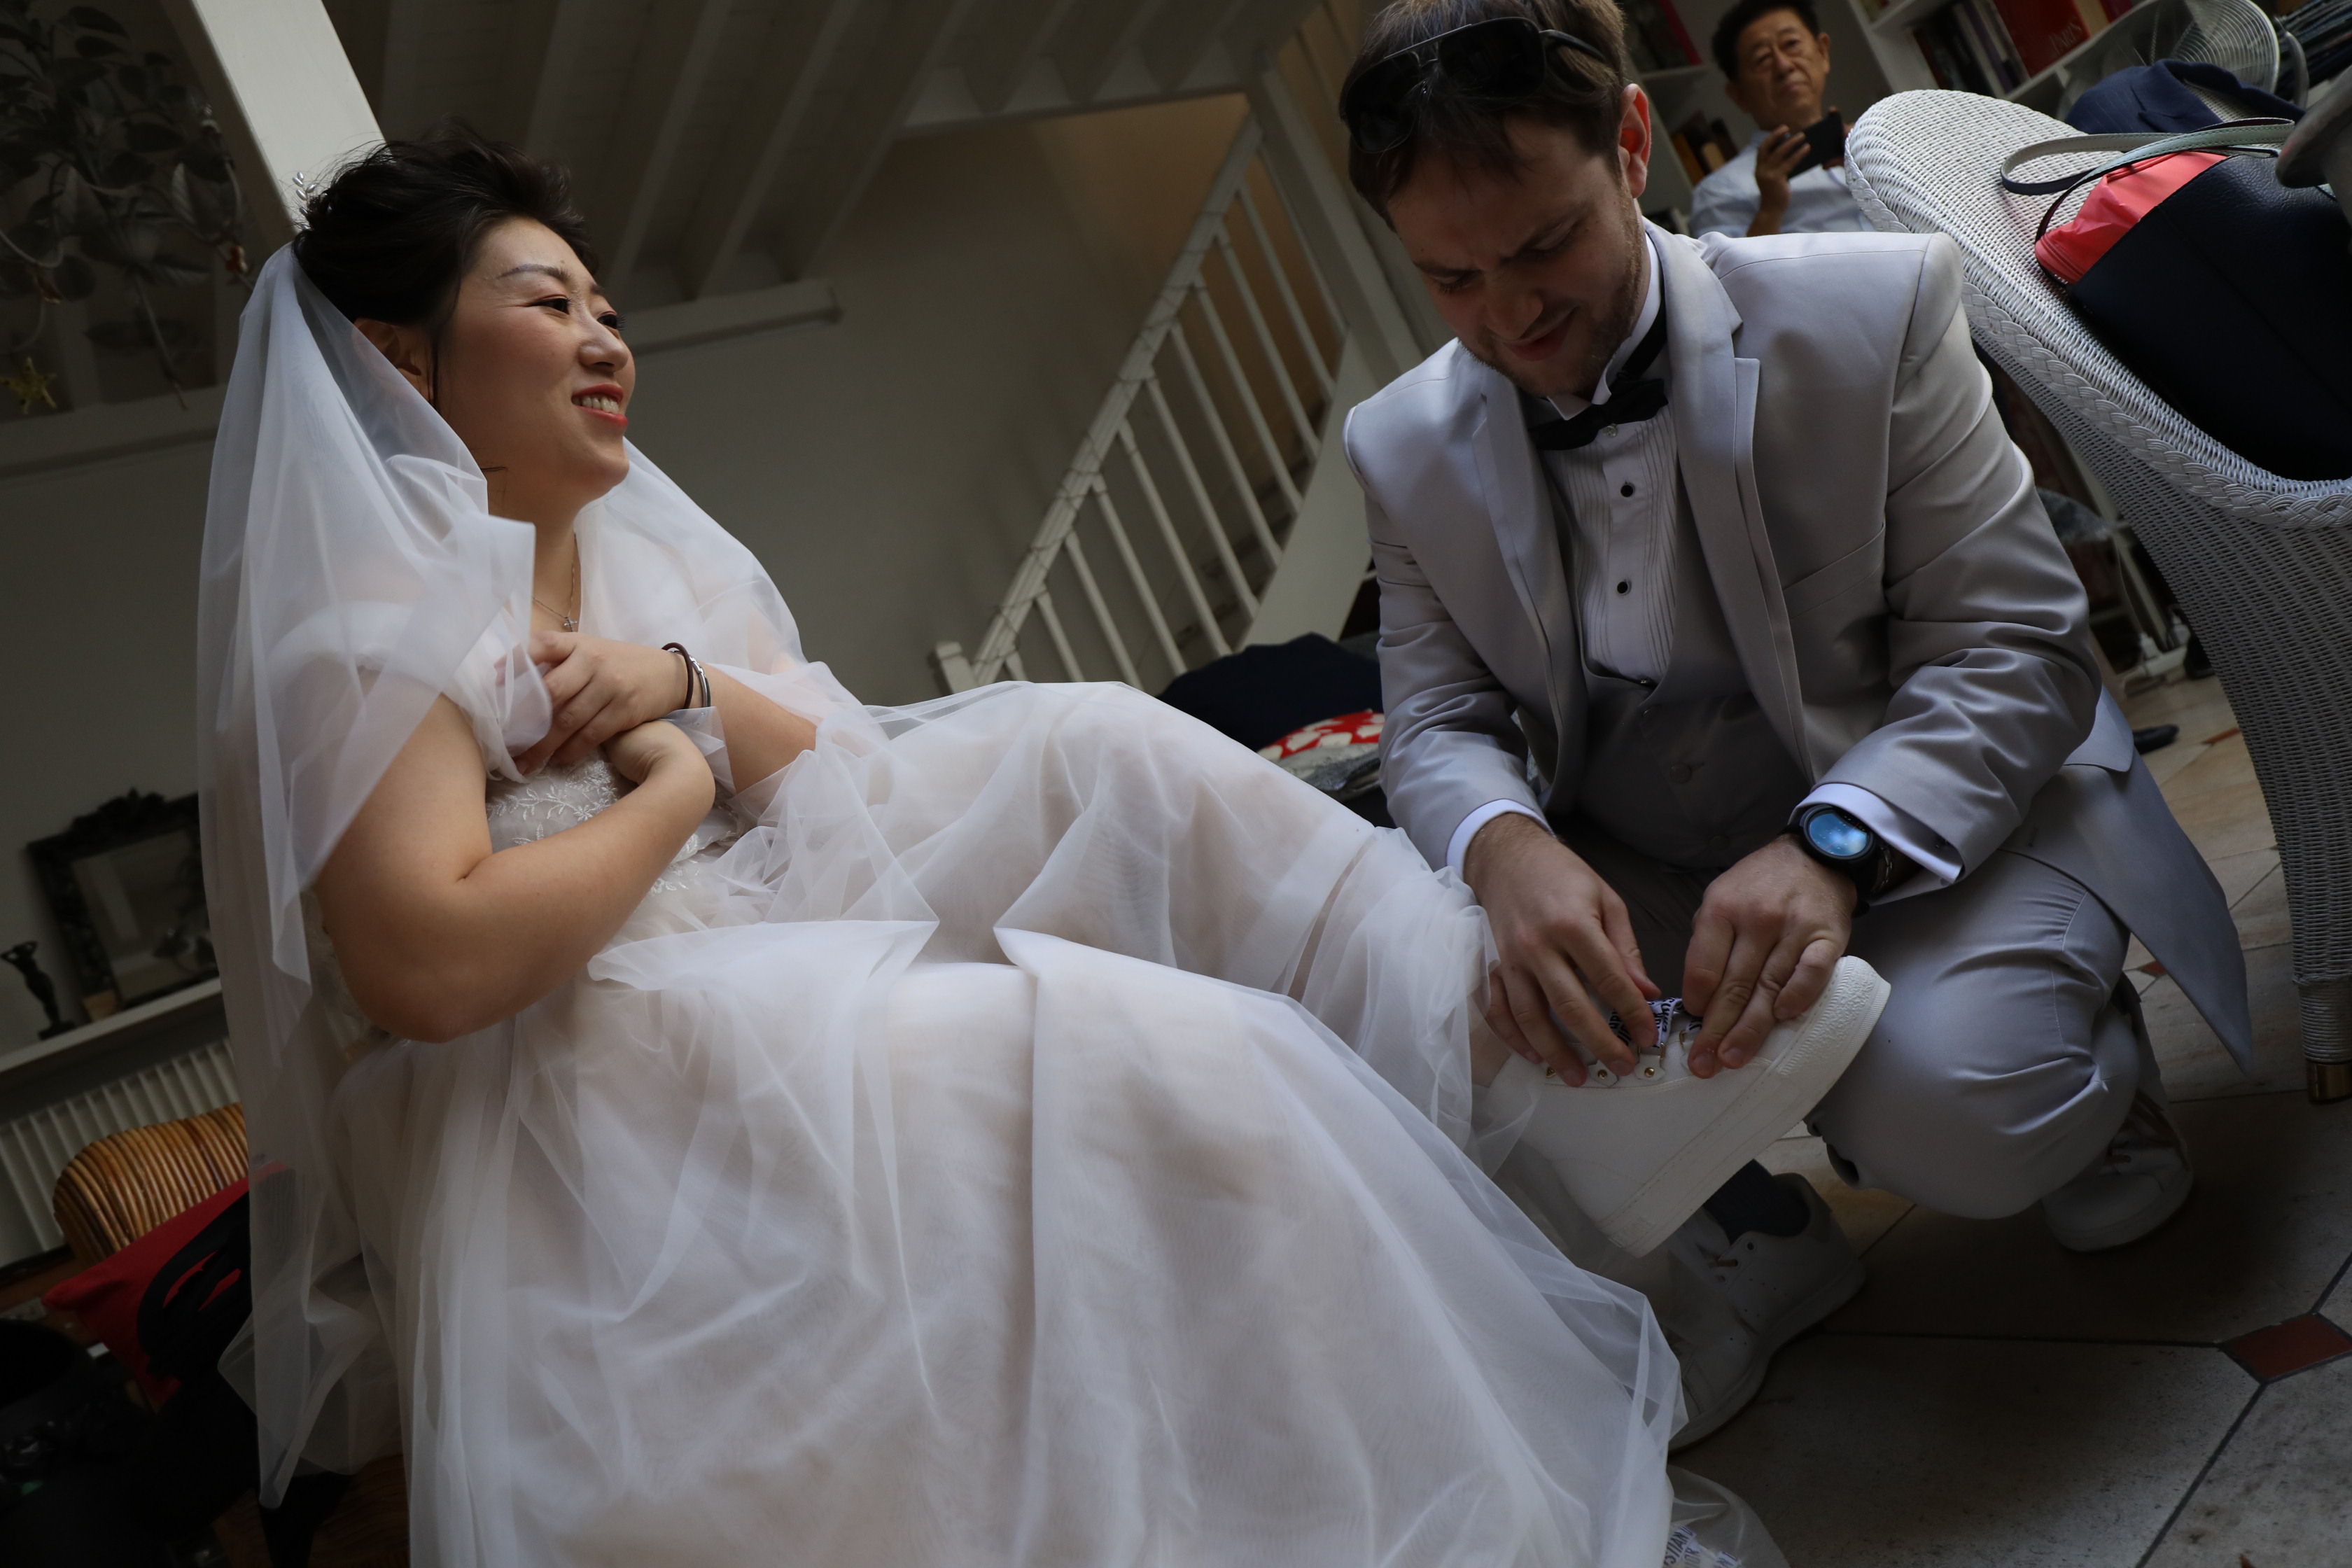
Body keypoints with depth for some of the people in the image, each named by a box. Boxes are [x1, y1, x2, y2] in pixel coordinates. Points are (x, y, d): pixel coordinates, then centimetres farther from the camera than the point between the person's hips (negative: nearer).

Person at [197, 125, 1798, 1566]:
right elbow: (428, 965, -24)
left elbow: (852, 770, 12)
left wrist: (685, 685, -8)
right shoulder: (371, 613, -9)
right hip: (597, 1086, -8)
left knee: (1091, 746, -4)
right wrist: (681, 778, -11)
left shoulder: (636, 549, 16)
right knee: (1201, 1066, -25)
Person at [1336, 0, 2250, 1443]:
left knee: (1939, 1102, -33)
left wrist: (1830, 843, -33)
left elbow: (2013, 645, -14)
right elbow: (1439, 727, -5)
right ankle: (1751, 1224, 6)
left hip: (1932, 818, -3)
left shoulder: (1875, 308, -13)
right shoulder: (1407, 451, -3)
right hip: (1635, 890, 4)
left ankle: (2090, 1063, 10)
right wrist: (1509, 848, -30)